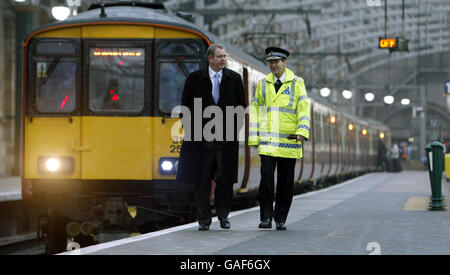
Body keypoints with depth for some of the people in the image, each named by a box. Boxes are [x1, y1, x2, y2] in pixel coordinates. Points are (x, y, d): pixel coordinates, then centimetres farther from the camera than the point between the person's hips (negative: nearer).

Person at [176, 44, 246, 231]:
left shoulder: (234, 79, 8)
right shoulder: (195, 79, 3)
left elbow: (241, 106, 12)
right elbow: (186, 106, 7)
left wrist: (235, 129, 4)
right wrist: (191, 130, 0)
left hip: (226, 137, 1)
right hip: (202, 137, -1)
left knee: (225, 179, 2)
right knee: (202, 179, 0)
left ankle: (223, 216, 17)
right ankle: (204, 219, 6)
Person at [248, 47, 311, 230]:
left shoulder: (296, 84, 4)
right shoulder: (263, 85, 11)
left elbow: (304, 110, -3)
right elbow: (255, 111, 12)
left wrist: (303, 132, -17)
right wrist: (253, 138, 5)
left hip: (289, 140, -1)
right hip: (267, 141, 1)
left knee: (286, 181, 3)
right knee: (266, 177, -11)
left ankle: (281, 219, 12)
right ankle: (266, 217, -6)